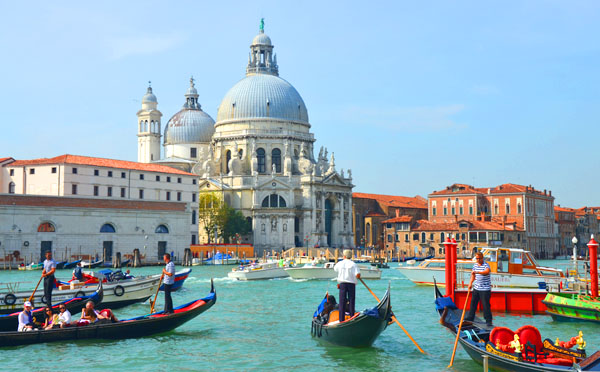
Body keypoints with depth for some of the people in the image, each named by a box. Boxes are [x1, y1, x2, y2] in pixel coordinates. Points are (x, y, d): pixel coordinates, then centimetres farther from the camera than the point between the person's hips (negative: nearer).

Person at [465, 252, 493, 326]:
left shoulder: (486, 265, -13)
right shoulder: (475, 265, 10)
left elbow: (487, 271, -35)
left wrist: (477, 272, -48)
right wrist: (470, 283, 10)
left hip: (485, 289, -7)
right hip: (476, 288, 7)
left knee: (486, 304, -4)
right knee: (473, 302, 15)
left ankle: (488, 320, 6)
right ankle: (470, 317, 28)